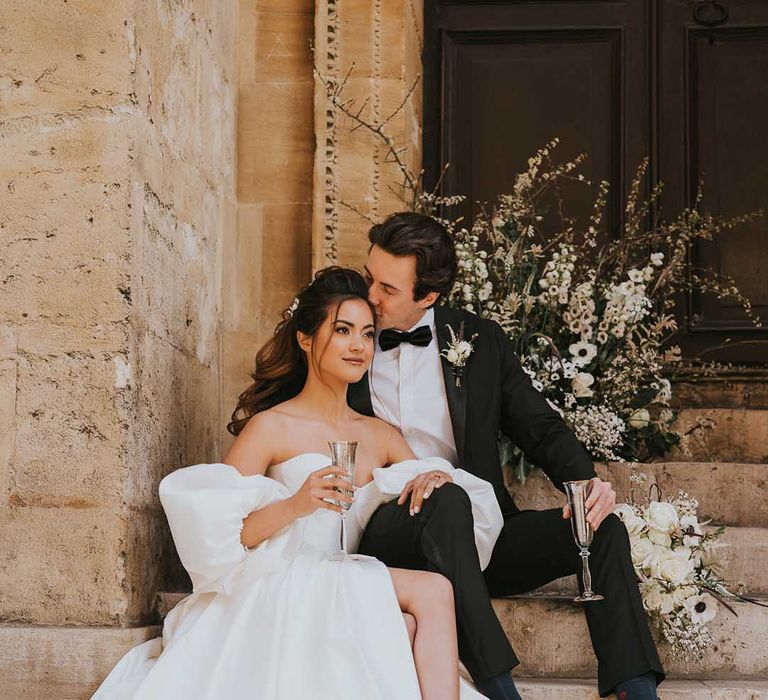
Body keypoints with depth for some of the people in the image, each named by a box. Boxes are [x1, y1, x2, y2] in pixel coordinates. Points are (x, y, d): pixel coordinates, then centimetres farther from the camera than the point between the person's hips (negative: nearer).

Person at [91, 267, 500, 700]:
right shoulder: (270, 427, 2)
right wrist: (293, 506, -22)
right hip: (282, 594, -5)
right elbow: (217, 533, -6)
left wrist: (436, 479, -2)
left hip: (351, 591, 5)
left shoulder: (382, 437, 20)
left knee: (411, 626, -32)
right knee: (432, 591, -30)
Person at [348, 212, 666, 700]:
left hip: (475, 533, 3)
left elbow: (540, 429, 10)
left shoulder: (480, 340, 11)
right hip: (387, 536, -3)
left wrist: (587, 482, -12)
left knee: (602, 528, -19)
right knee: (446, 501, -36)